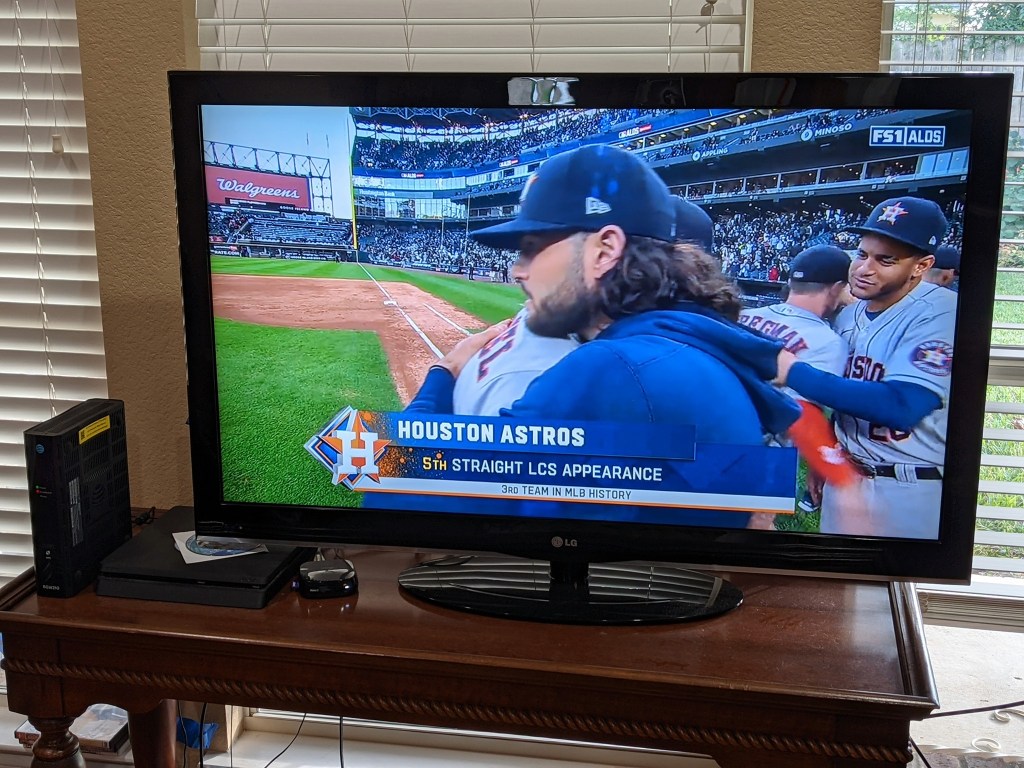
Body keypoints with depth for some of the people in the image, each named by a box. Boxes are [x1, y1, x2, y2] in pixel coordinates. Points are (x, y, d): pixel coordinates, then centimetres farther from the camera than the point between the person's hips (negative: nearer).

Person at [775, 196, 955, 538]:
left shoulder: (940, 313, -19)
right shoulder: (848, 315, 6)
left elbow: (900, 406, -31)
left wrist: (794, 372, -27)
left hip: (910, 492, -7)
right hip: (844, 475, 7)